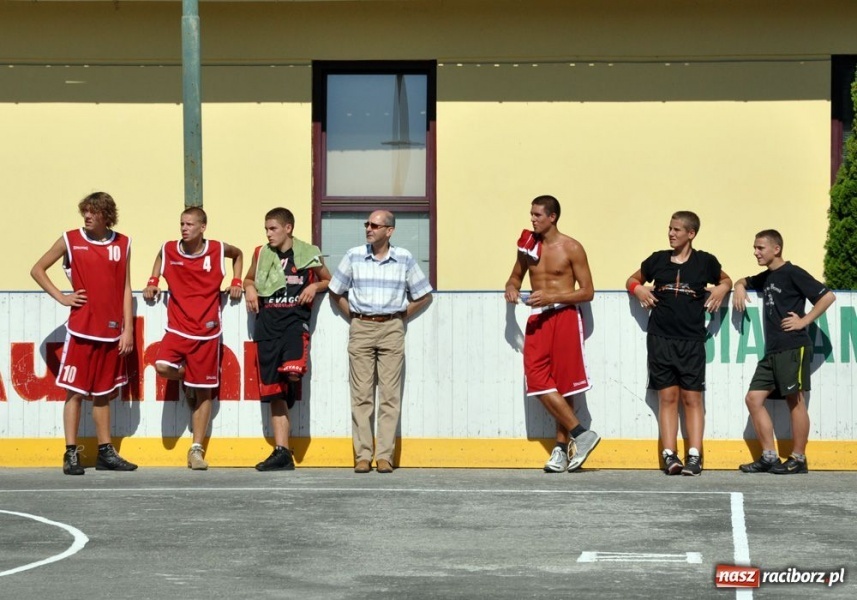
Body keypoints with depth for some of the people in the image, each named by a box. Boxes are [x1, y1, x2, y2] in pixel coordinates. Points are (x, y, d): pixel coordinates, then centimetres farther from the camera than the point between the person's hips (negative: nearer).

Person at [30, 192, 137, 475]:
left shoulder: (122, 244, 6)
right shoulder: (71, 240, -1)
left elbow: (125, 288, 8)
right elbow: (37, 270, 7)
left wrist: (128, 329, 3)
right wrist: (61, 297, -4)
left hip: (111, 331, 3)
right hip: (80, 329, -3)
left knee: (104, 393, 11)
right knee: (75, 391, -3)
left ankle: (106, 452, 18)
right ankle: (71, 454, 0)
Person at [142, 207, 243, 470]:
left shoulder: (217, 250, -3)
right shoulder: (169, 249, 0)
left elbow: (238, 254, 19)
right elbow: (159, 259, 24)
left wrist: (237, 282, 7)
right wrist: (153, 282, 10)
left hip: (206, 331, -1)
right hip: (178, 327, 1)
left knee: (204, 392, 2)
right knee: (162, 366, -26)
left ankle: (196, 450, 9)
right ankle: (185, 376, 11)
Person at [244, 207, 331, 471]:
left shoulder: (308, 254, 3)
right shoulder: (261, 254, 10)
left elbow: (328, 281, 16)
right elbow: (249, 279, 27)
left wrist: (315, 286, -4)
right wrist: (250, 289, 5)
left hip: (295, 319, -3)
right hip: (267, 322, 3)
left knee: (292, 371, -34)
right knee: (275, 393, 3)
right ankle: (282, 453, 5)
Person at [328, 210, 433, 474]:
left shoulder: (404, 259, 3)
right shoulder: (354, 256, 3)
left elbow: (424, 296, 12)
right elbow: (336, 293, 14)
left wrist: (401, 317, 6)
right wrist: (354, 317, 8)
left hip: (391, 330, 0)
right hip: (361, 329, 0)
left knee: (390, 395, -4)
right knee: (361, 395, -2)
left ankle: (384, 456, -2)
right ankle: (363, 455, 0)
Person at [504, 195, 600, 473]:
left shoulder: (571, 248, -4)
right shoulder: (528, 245, 11)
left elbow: (587, 292, -5)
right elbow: (516, 276, 25)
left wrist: (551, 297, -16)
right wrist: (511, 288, 1)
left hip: (564, 316, -5)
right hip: (537, 319, 5)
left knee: (562, 384, -3)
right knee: (538, 381, -8)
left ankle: (562, 447, 4)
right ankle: (581, 434, -5)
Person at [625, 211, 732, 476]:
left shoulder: (705, 262, 4)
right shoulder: (658, 260, 7)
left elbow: (725, 280, 22)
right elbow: (633, 280, 21)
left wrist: (721, 289, 0)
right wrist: (638, 289, 0)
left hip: (691, 340, -1)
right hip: (660, 338, 1)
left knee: (692, 398, -1)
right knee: (667, 397, 2)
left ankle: (694, 456, -3)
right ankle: (669, 455, 1)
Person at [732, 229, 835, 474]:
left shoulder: (792, 273, -6)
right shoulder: (765, 277, 18)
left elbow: (827, 296, -11)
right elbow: (745, 280, 40)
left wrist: (804, 321, -12)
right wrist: (740, 287, 17)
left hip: (793, 348, -9)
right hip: (772, 351, 9)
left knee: (795, 401, -4)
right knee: (754, 398, 3)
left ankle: (798, 459, 1)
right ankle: (769, 457, 5)